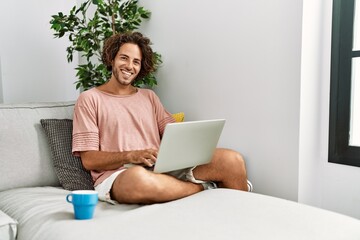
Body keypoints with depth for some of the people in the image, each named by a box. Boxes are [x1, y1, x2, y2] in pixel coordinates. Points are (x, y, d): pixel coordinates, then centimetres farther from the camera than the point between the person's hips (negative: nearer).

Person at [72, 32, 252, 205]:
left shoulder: (149, 96, 22)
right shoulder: (90, 99, 7)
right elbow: (89, 160, -1)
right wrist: (131, 156, -18)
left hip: (163, 169, 4)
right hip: (117, 176, -3)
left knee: (232, 160, -20)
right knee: (138, 178, -42)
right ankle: (204, 187, -16)